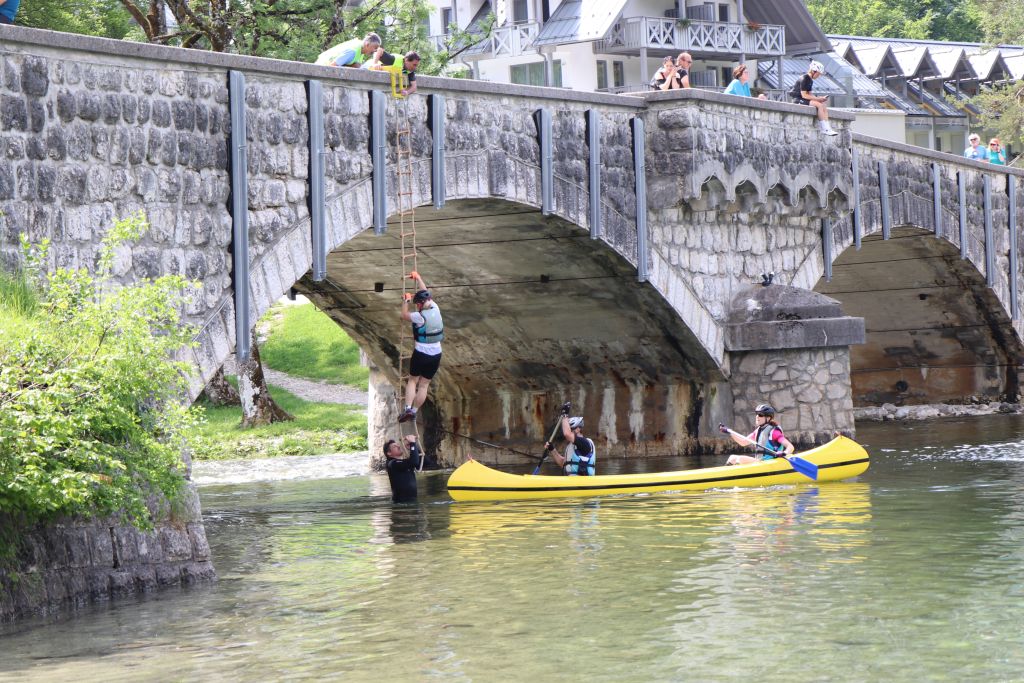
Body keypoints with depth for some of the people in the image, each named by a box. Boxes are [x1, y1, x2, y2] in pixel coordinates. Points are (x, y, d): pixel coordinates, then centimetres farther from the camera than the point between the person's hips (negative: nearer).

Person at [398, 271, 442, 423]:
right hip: (436, 355, 5)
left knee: (412, 380, 11)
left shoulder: (420, 317, -19)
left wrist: (406, 300, 13)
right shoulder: (435, 308, -4)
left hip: (420, 354, -5)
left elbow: (404, 315, -1)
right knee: (424, 385, 11)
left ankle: (408, 409, -1)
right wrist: (418, 278, 25)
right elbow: (425, 293, 12)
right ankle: (414, 411, 15)